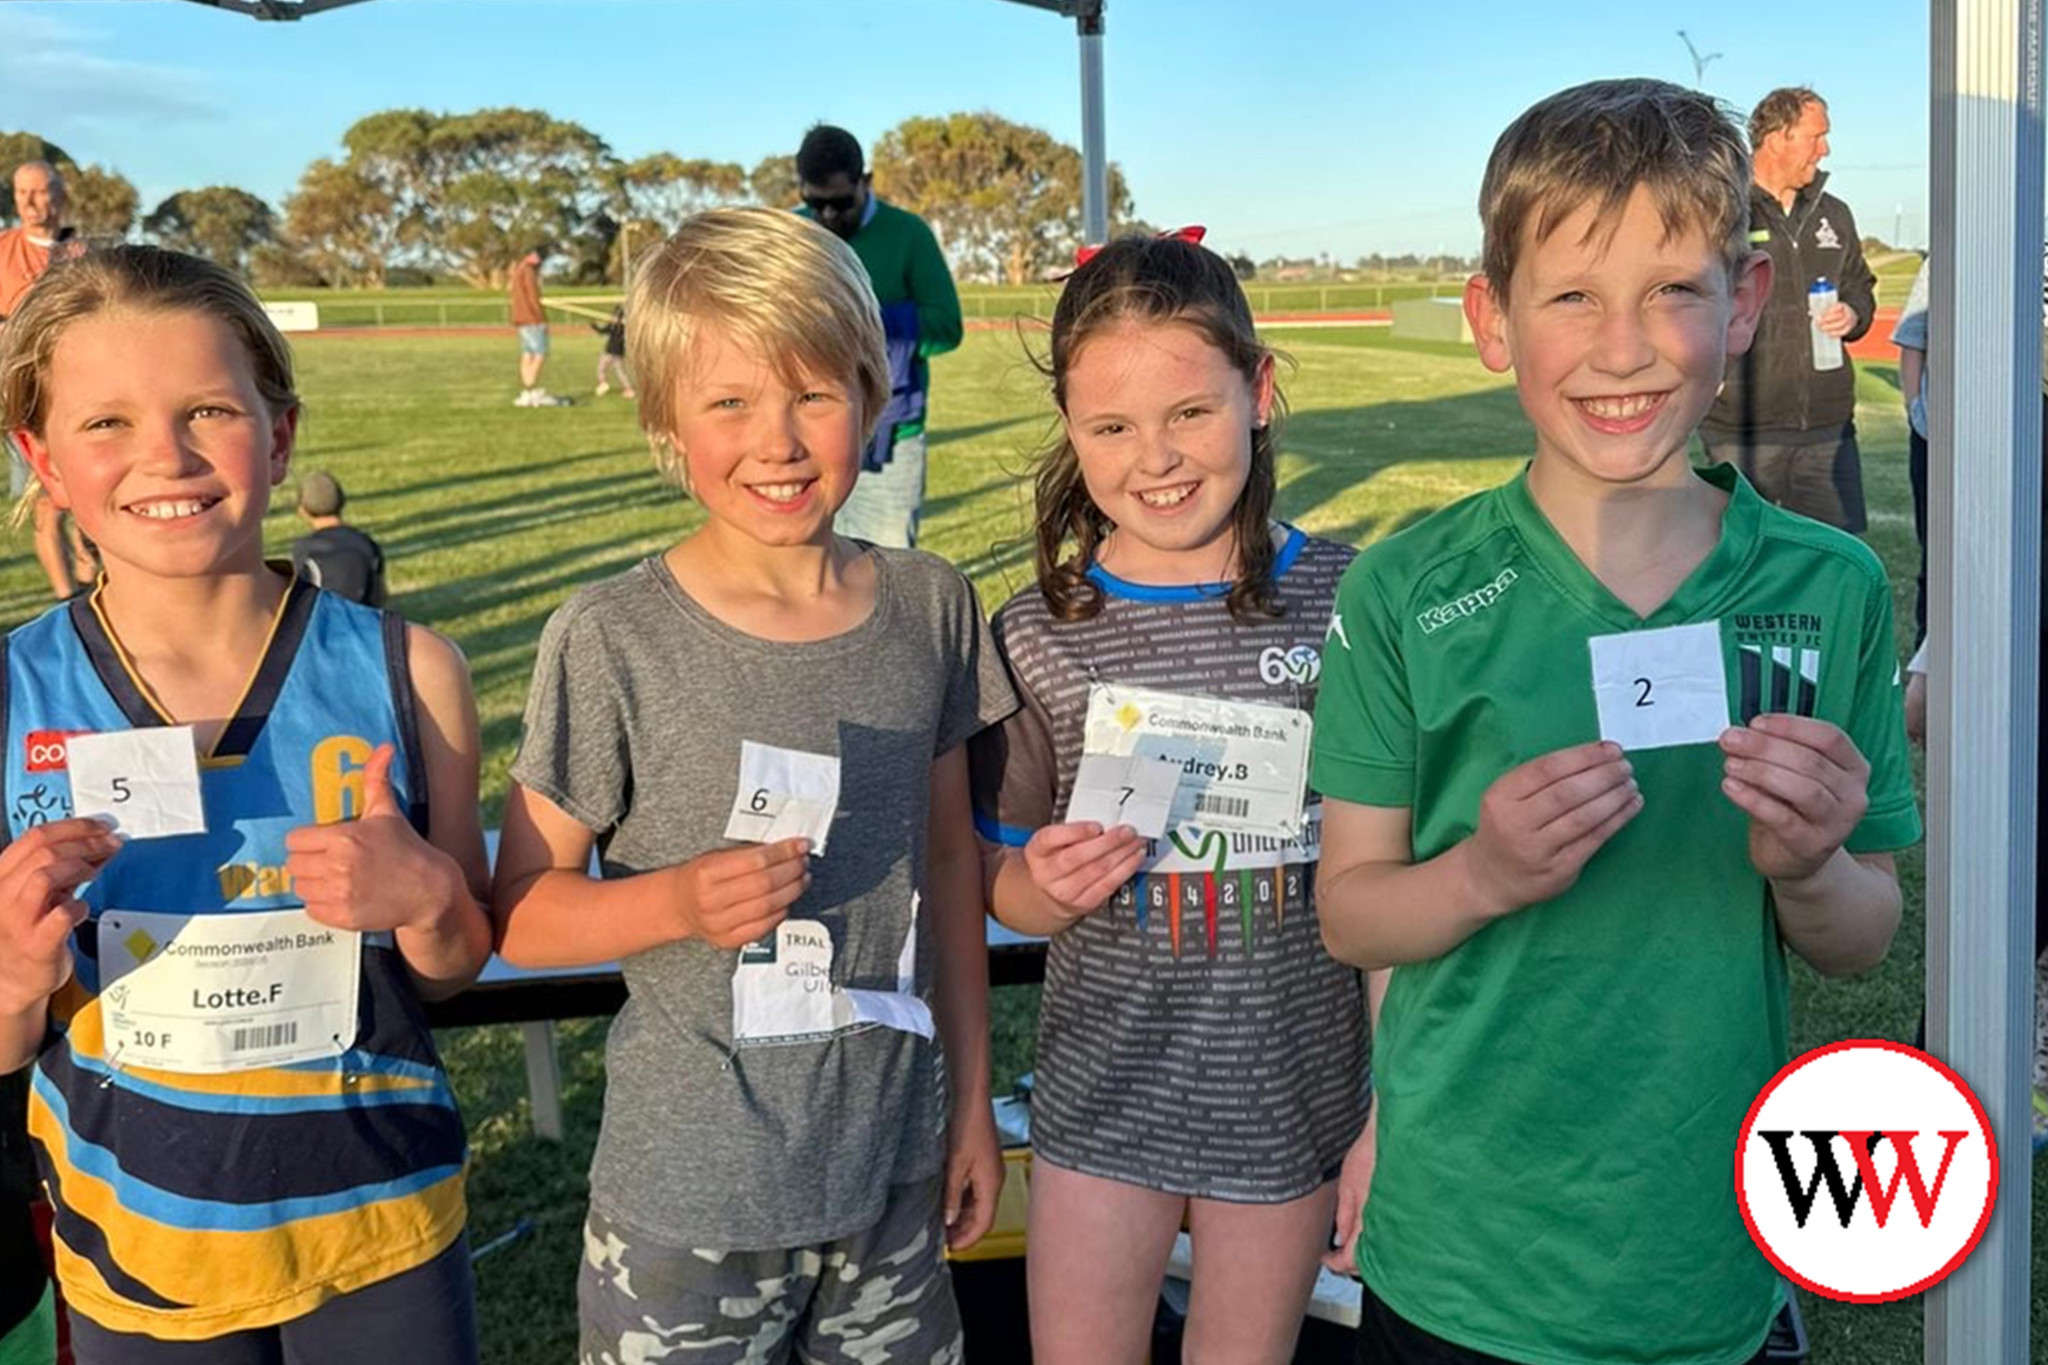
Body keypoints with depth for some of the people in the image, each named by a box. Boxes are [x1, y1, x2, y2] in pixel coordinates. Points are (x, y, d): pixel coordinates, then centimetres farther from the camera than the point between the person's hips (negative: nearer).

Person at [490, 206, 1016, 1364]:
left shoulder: (932, 608, -3)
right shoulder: (611, 641, -13)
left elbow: (950, 862, 7)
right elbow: (522, 912, -6)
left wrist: (973, 1100, 11)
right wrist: (679, 901, -25)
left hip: (893, 1168, 3)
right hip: (689, 1195, -3)